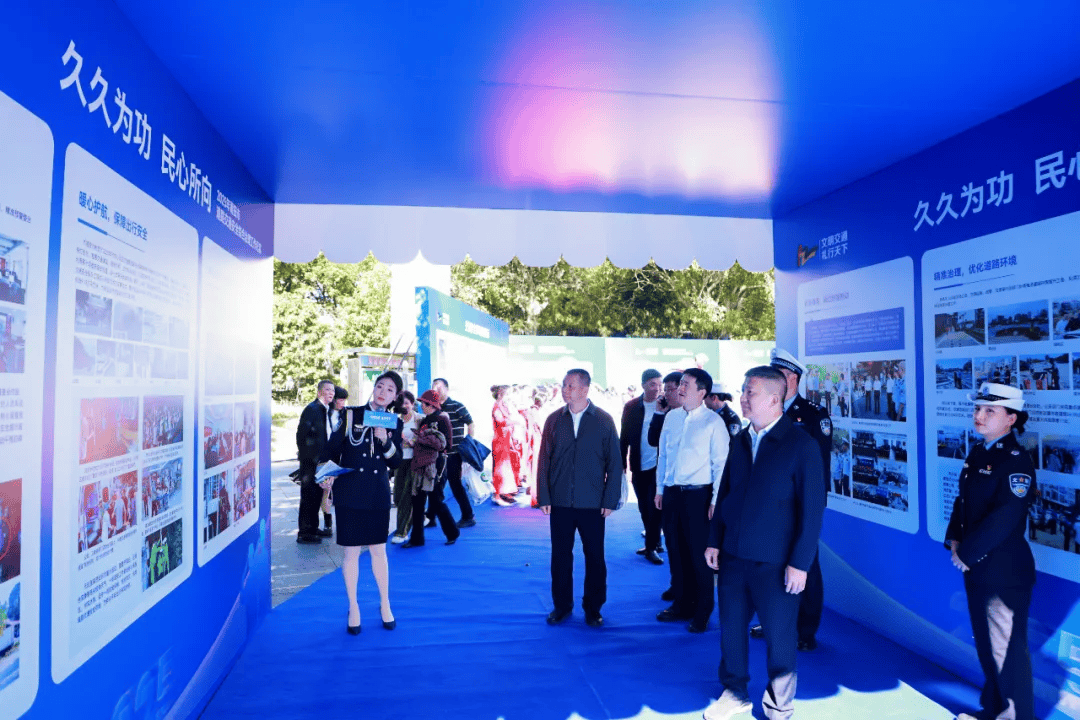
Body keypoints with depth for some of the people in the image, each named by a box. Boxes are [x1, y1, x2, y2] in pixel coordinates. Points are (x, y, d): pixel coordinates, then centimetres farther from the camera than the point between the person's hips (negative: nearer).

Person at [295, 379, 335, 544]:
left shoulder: (326, 410, 13)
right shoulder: (312, 409, -14)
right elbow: (301, 434, -18)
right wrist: (305, 456, -17)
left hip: (320, 461, 9)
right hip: (310, 461, -9)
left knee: (317, 495, 16)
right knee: (309, 495, -2)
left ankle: (312, 528, 27)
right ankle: (304, 533, 6)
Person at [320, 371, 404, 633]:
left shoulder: (395, 423, 4)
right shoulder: (351, 415, -2)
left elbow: (396, 462, -2)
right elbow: (331, 447, 2)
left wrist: (385, 440, -17)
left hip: (378, 494, 2)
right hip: (349, 491, -2)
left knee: (378, 550, 10)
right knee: (352, 551, 5)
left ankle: (385, 604, 27)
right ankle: (353, 608, 21)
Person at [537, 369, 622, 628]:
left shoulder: (603, 421, -1)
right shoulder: (554, 420, 3)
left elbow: (614, 463, 1)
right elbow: (544, 460, 5)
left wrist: (610, 500, -4)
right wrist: (544, 497, 0)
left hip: (592, 504, -1)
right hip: (560, 502, 2)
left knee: (594, 557, 7)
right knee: (560, 555, 9)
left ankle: (593, 608, 24)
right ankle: (562, 605, 26)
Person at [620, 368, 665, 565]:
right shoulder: (631, 407, 2)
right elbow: (624, 438, 6)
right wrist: (622, 464, 4)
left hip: (658, 466, -3)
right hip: (639, 467, 3)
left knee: (653, 507, -2)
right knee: (644, 509, 13)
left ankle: (651, 547, 10)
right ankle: (653, 543, 28)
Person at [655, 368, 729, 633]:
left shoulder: (713, 421, -8)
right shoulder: (671, 417, 7)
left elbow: (721, 463, -9)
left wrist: (715, 501, -11)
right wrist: (659, 489, 13)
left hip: (698, 494, -5)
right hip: (671, 493, 5)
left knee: (699, 555, 4)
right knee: (676, 553, 15)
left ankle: (702, 613, 20)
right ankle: (681, 605, 31)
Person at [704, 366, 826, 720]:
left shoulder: (801, 444, -11)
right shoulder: (740, 440, 6)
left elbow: (812, 507, -12)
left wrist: (799, 563, -14)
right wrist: (714, 541, 9)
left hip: (775, 563, -5)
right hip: (733, 556, 5)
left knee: (779, 636, 10)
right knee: (730, 627, 14)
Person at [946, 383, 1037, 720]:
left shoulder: (1017, 461, -16)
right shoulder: (977, 454, 9)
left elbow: (1003, 519, -23)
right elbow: (962, 501, 14)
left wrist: (967, 553, -17)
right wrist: (955, 541, 2)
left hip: (1005, 571, -8)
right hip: (977, 567, 9)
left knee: (1007, 651, 2)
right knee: (985, 644, 20)